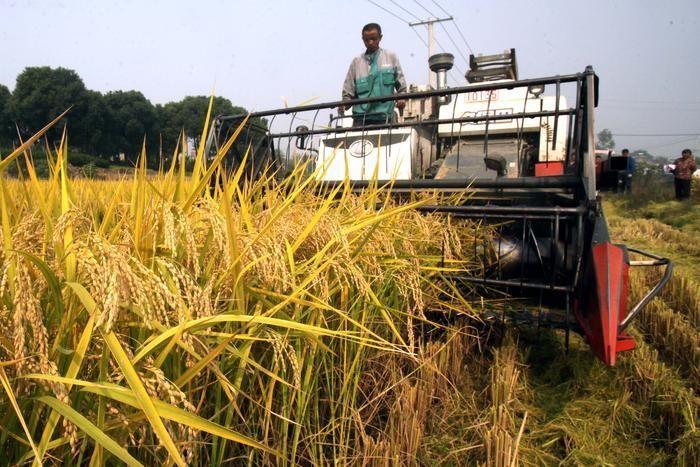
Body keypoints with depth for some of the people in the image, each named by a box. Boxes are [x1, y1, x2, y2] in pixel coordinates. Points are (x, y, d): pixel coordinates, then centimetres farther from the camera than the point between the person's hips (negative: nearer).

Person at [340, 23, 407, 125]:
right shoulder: (356, 61, 10)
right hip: (361, 114, 1)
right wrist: (344, 104, -7)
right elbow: (348, 89, 9)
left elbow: (400, 83, 10)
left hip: (383, 114, -1)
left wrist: (401, 98, -6)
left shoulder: (391, 57, 8)